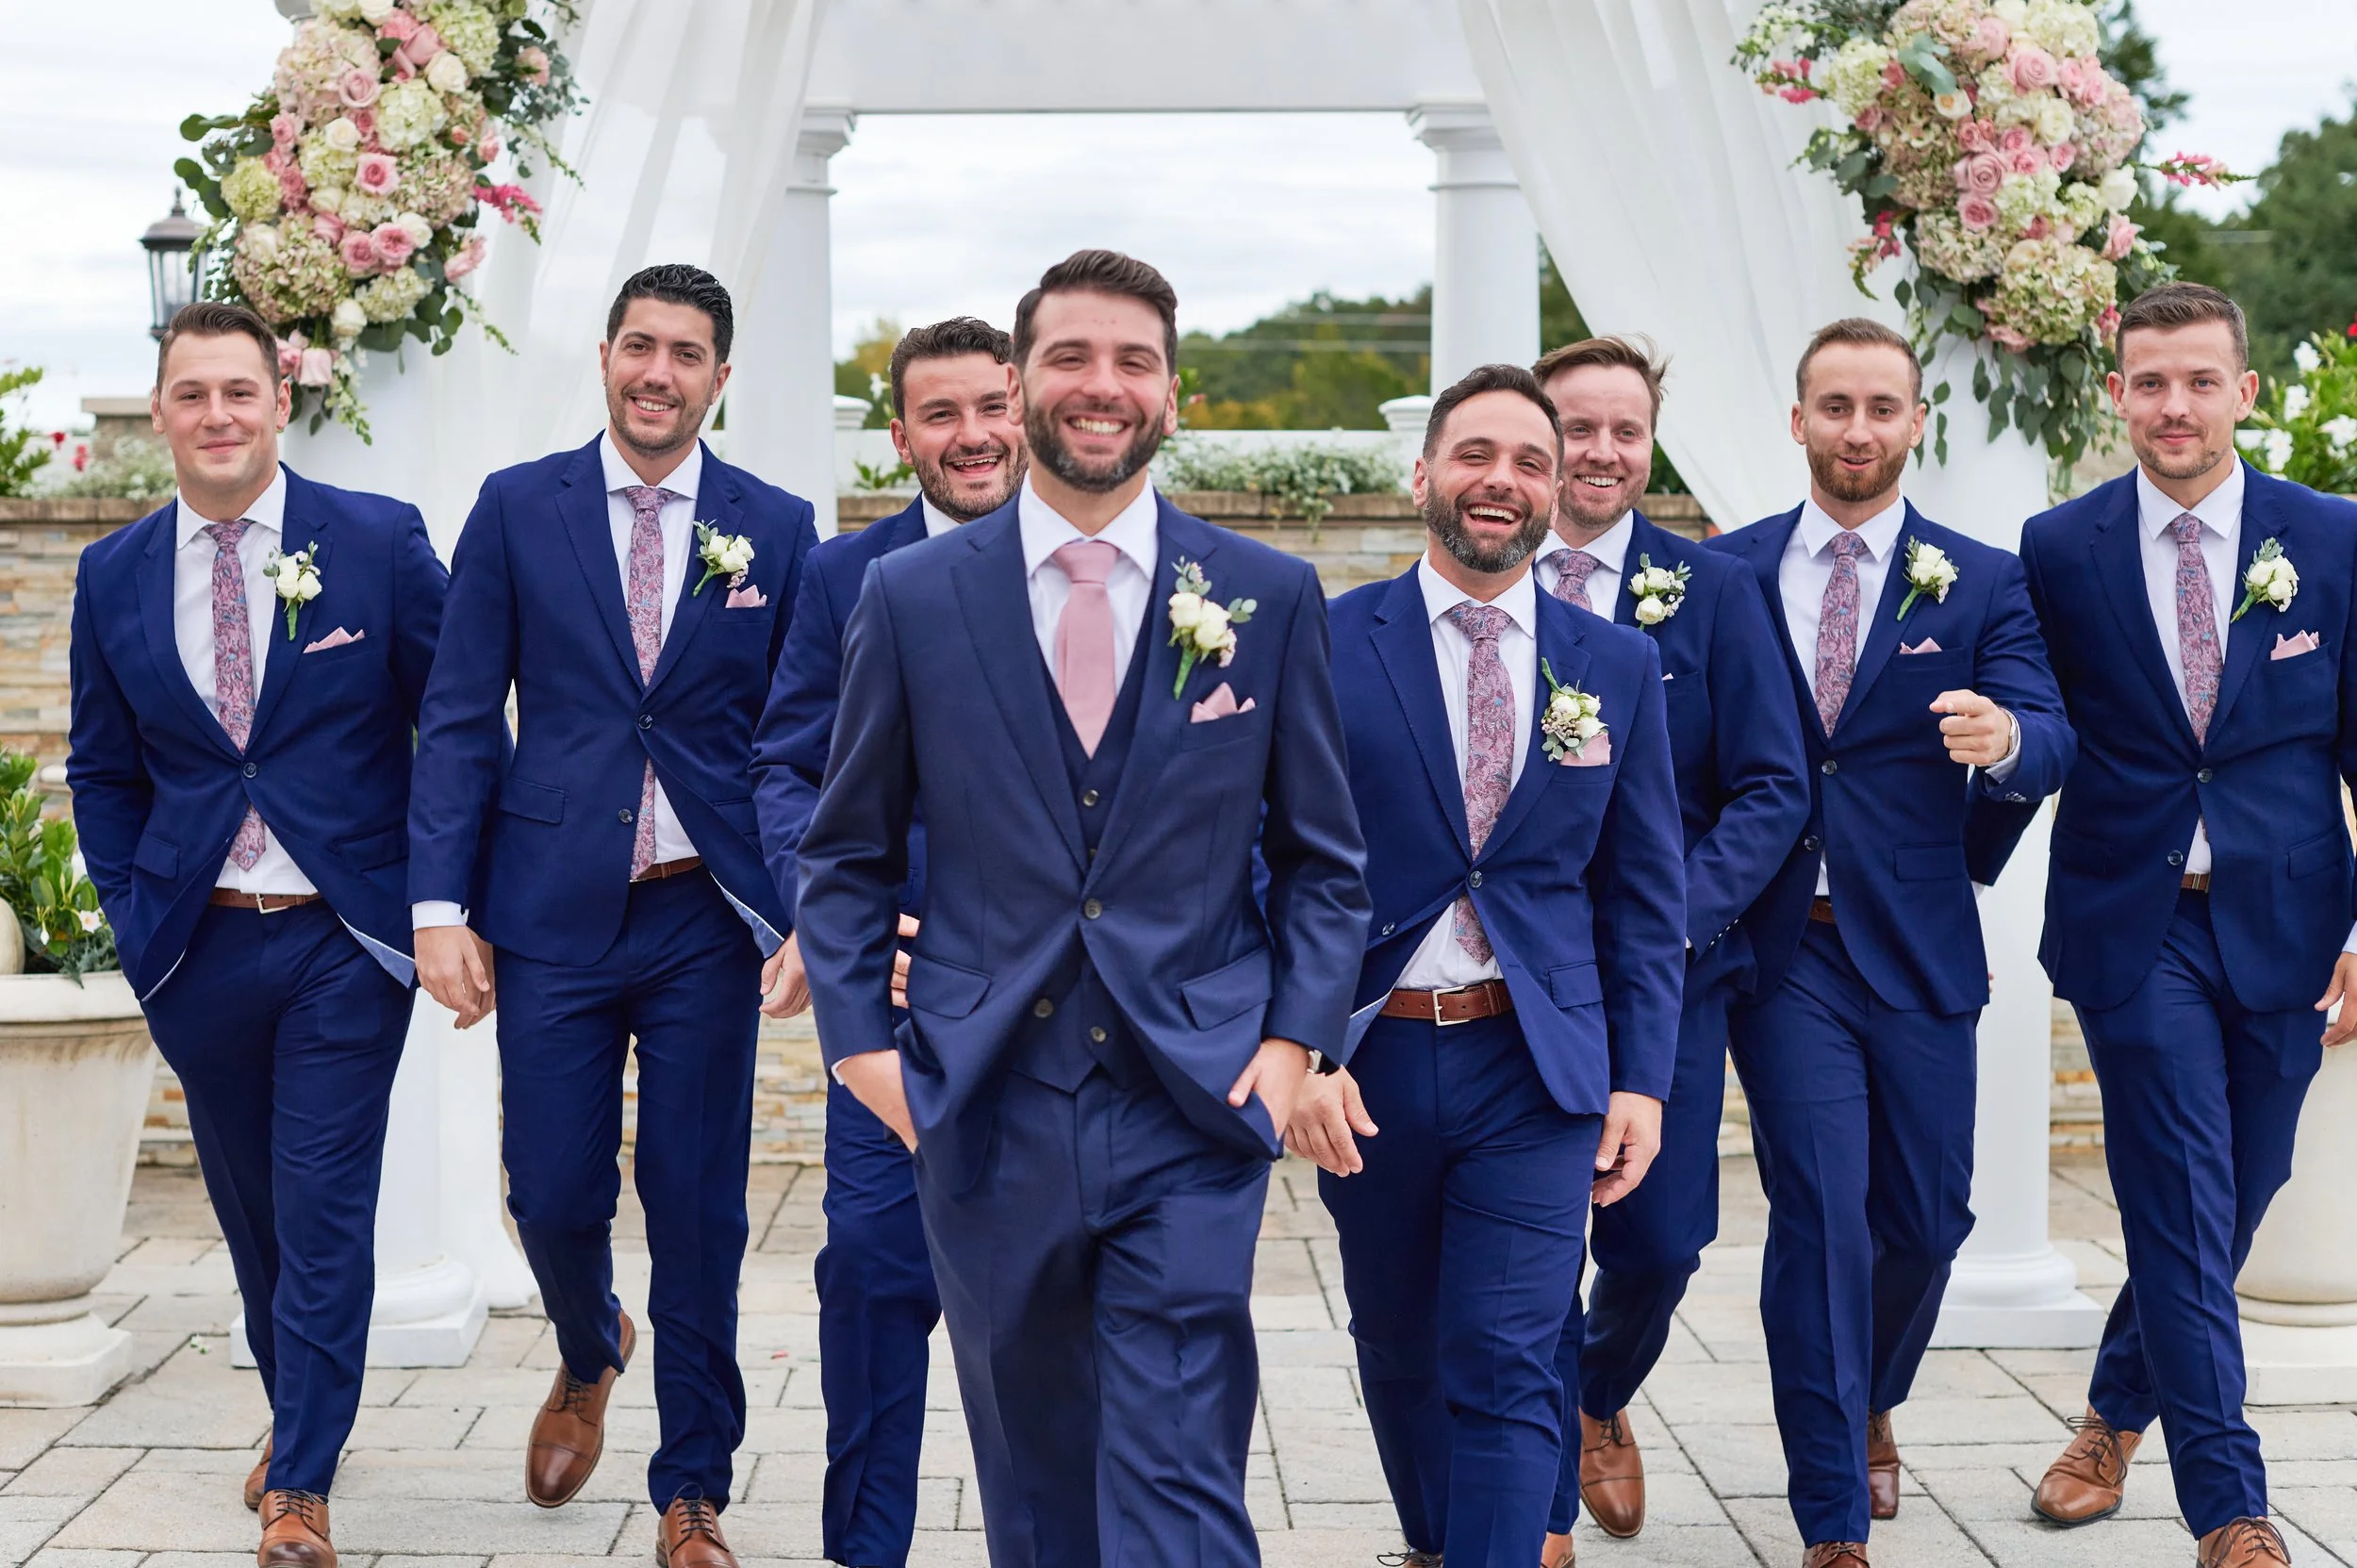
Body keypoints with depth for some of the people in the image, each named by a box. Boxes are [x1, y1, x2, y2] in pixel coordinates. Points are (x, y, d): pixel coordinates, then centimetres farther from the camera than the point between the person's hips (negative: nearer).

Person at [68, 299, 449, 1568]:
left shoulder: (380, 542, -6)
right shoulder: (113, 575, 4)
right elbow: (103, 771, 13)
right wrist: (133, 920, 6)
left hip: (346, 939, -3)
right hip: (199, 944, 3)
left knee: (324, 1212, -3)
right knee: (249, 1209, 16)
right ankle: (291, 1412, 38)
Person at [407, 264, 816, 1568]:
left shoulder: (775, 529, 4)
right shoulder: (516, 509, 3)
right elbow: (459, 717, 2)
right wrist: (442, 901, -5)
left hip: (705, 920, 0)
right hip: (553, 914, 0)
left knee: (698, 1213, 5)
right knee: (552, 1194, 3)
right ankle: (589, 1358, 39)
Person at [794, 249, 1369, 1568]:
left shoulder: (1272, 598, 3)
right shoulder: (913, 597, 3)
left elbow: (1324, 857, 8)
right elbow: (849, 853, 9)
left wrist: (1296, 1039, -3)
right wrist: (862, 1041, 0)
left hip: (1191, 1113, -1)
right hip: (987, 1115, 1)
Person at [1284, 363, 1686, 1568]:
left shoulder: (1620, 667, 5)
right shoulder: (1325, 644, -2)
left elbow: (1644, 892, 7)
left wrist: (1641, 1078, 1)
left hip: (1537, 1067, 0)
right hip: (1368, 1061, 0)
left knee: (1506, 1375, -6)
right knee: (1399, 1355, 16)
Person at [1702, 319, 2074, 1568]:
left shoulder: (1983, 585, 3)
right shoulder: (1725, 575, 4)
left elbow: (2053, 745, -8)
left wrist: (2005, 737, -31)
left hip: (1918, 951, 2)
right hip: (1781, 950, -1)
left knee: (1926, 1218, 10)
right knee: (1821, 1215, -6)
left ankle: (1868, 1405, 42)